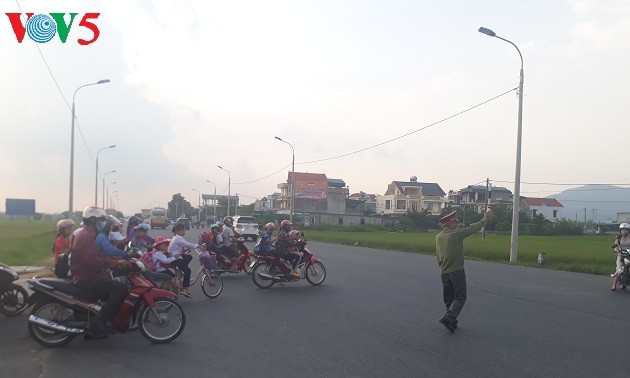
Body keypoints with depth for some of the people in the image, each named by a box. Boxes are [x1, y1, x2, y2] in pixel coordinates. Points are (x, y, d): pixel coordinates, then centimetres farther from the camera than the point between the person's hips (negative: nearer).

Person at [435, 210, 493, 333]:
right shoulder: (456, 234, -12)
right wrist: (485, 220, 9)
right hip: (456, 271, -7)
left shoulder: (438, 237, 8)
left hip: (444, 273, 7)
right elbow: (473, 228, -3)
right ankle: (448, 318, -13)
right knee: (460, 297, 1)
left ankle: (452, 323, 19)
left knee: (449, 299, 14)